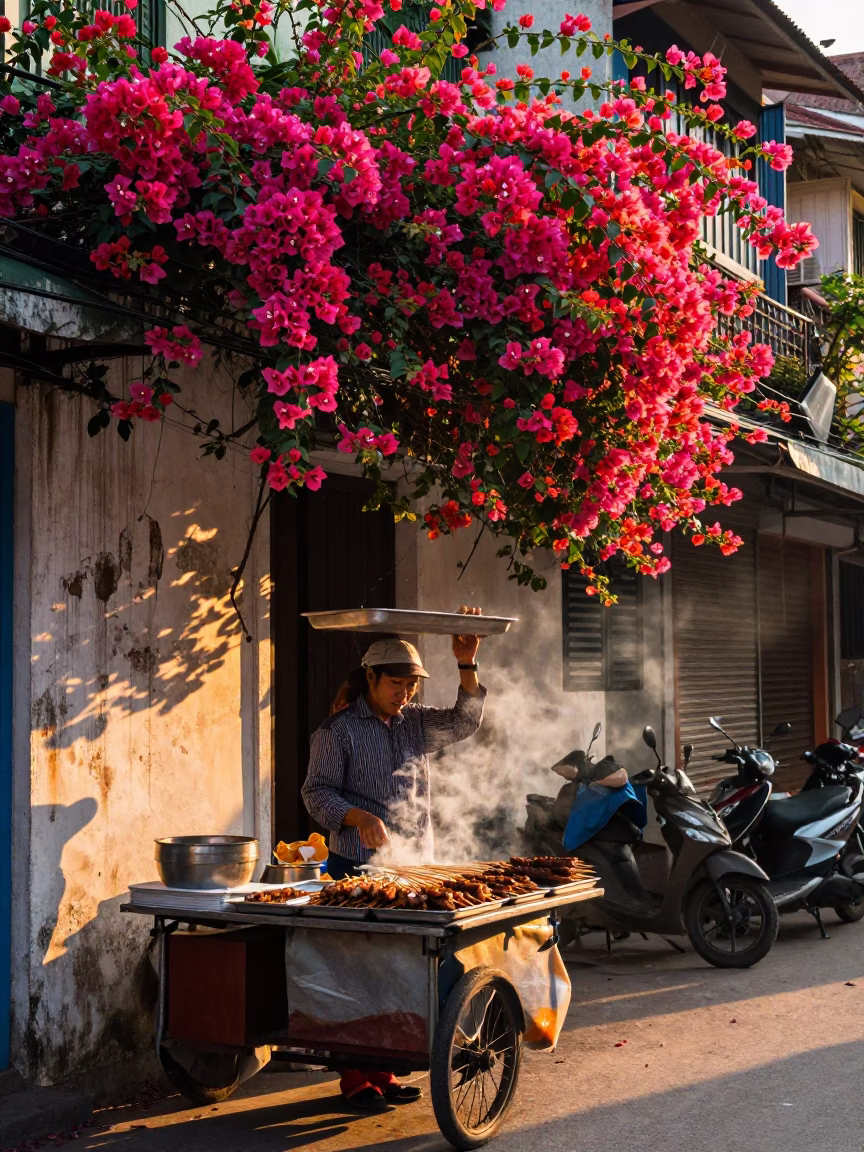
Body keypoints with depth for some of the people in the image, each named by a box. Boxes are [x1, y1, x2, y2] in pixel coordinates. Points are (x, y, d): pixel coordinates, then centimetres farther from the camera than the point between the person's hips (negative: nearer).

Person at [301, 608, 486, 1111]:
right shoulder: (339, 729, -2)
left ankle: (385, 1070, 17)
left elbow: (464, 722, 0)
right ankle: (356, 1077, 5)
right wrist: (358, 816, -23)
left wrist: (467, 665, -13)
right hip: (358, 866, -5)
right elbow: (317, 791, -6)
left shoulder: (418, 723, 13)